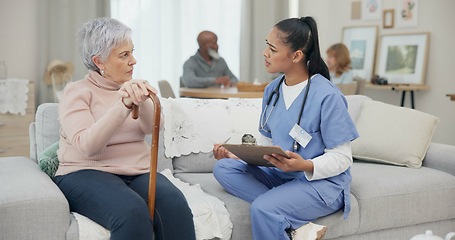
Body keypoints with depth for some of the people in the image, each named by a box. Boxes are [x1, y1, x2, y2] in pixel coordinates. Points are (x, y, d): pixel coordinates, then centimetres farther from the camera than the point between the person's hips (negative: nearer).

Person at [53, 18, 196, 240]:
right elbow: (87, 146, -15)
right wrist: (124, 105, -26)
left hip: (138, 172, 4)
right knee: (132, 212, -36)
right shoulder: (76, 91, 1)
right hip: (87, 173, -4)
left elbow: (152, 127, -3)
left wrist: (141, 99, -25)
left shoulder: (131, 88, 16)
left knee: (175, 205, -29)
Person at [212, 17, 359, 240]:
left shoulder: (327, 95, -17)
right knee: (223, 169, -15)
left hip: (322, 182, -8)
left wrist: (306, 166, -32)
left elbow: (342, 158, -14)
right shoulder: (272, 90, 4)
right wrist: (236, 154, -7)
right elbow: (267, 142, 10)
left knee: (263, 209, -33)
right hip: (280, 175, 8)